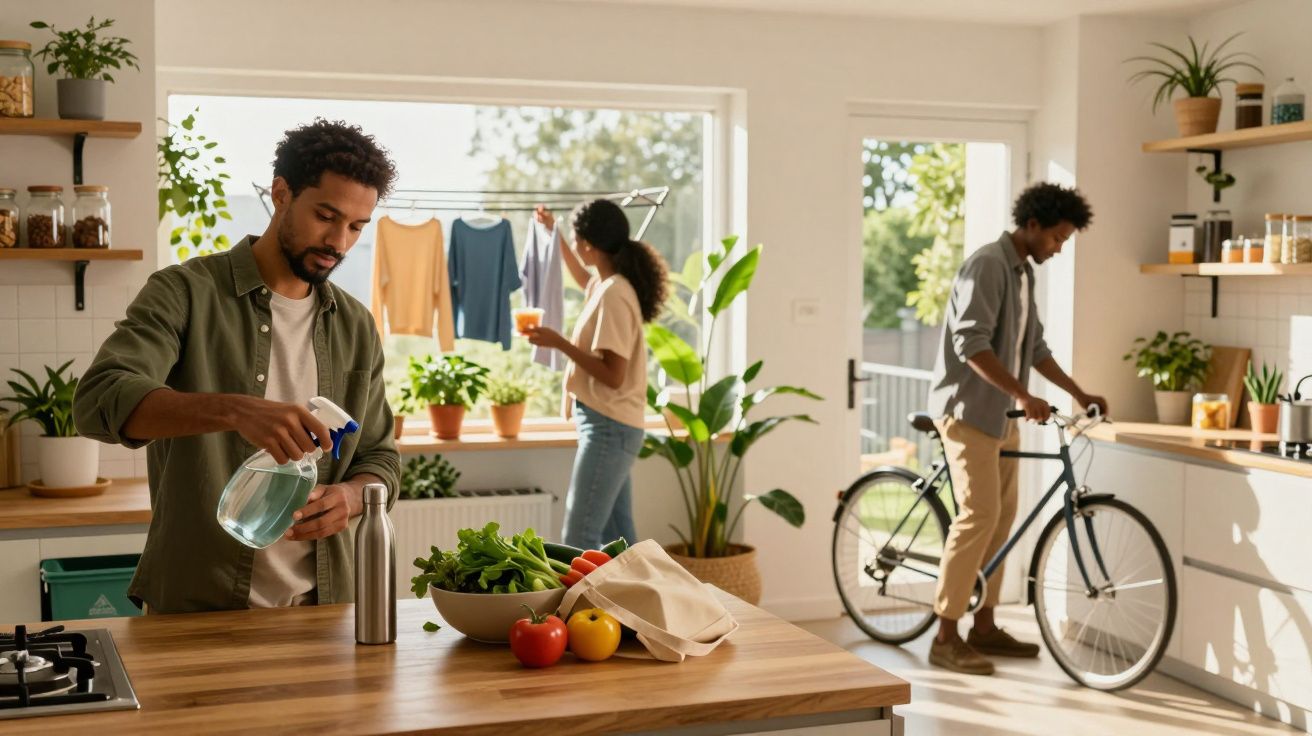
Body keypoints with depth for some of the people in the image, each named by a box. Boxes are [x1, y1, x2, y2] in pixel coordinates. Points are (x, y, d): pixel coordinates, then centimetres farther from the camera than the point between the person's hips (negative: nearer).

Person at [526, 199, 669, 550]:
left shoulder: (613, 294, -18)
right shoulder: (606, 285, 11)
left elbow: (613, 375, -22)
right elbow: (582, 277, 39)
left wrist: (559, 343, -21)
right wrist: (553, 232, 41)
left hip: (608, 428, -10)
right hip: (611, 428, 10)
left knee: (580, 539, -11)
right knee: (618, 537, 11)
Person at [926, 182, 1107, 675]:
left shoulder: (1023, 272, 15)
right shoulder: (987, 265, -15)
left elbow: (1035, 347, 22)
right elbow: (972, 344, -25)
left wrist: (1079, 394, 19)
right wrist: (1022, 394, -31)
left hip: (1000, 413, 10)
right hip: (968, 409, -10)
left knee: (1002, 518, 10)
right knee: (979, 515, -13)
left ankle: (984, 626, 19)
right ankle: (945, 638, -9)